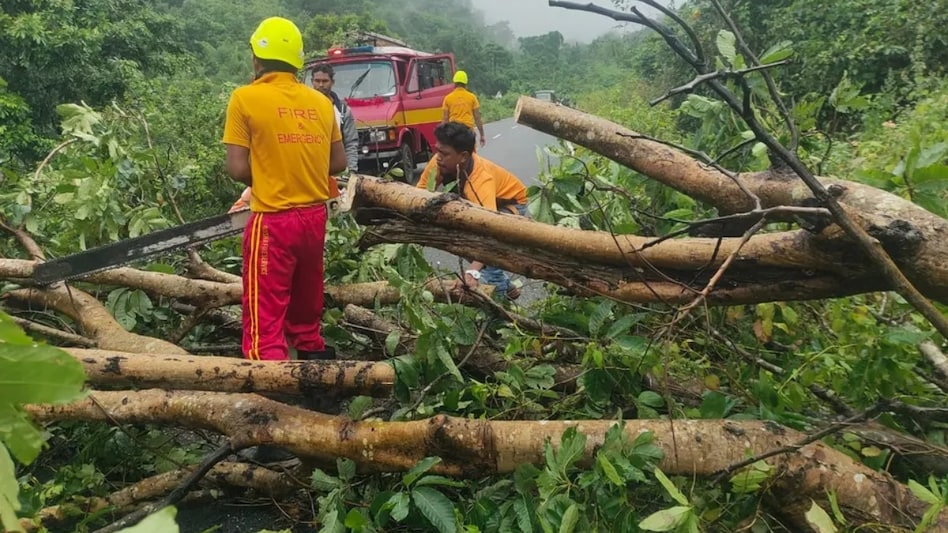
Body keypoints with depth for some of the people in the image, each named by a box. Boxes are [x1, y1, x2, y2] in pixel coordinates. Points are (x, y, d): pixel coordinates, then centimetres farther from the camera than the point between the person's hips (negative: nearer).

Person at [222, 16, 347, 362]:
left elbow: (238, 169, -10)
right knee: (307, 307, 23)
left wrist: (265, 178, 9)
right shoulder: (321, 101, 5)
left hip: (273, 222, -6)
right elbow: (338, 163, 10)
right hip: (315, 216, 6)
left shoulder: (245, 98, -9)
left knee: (265, 320, -2)